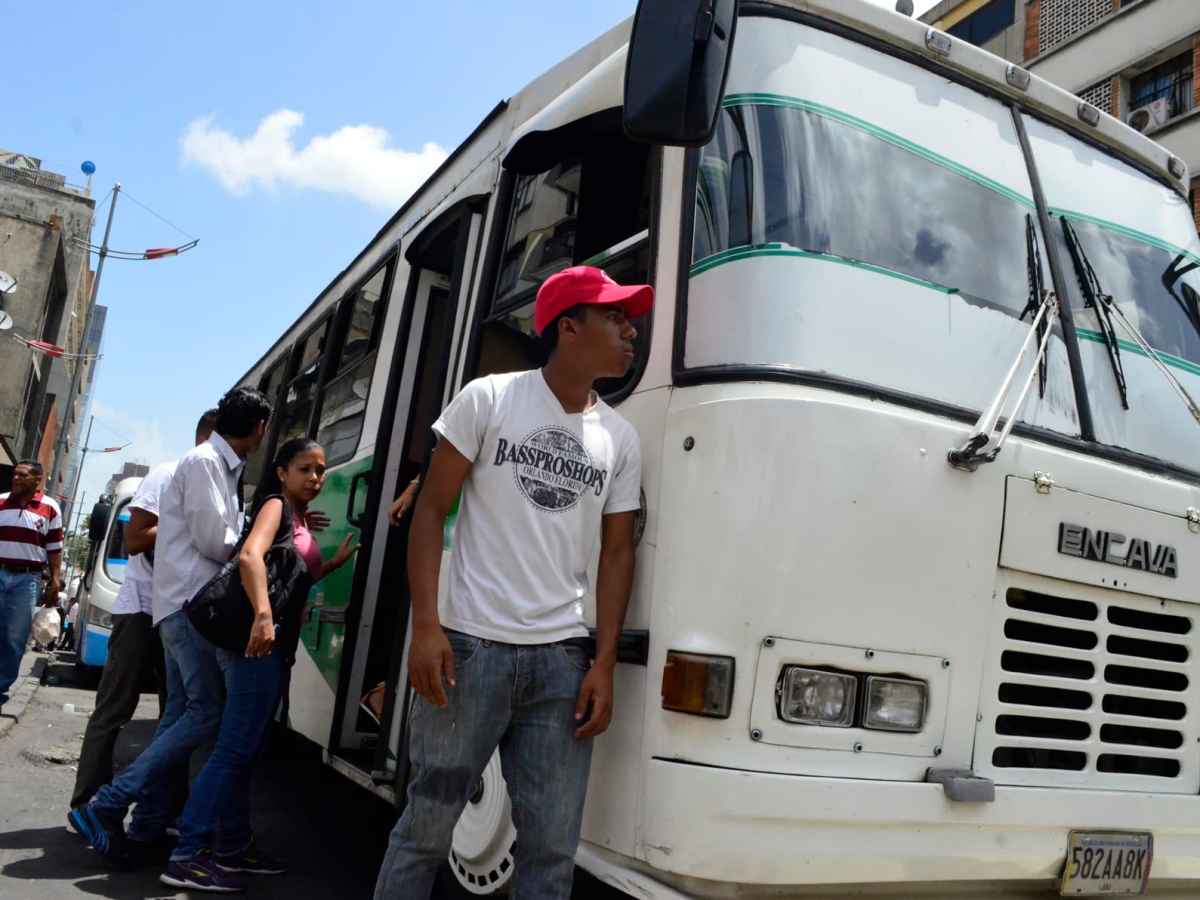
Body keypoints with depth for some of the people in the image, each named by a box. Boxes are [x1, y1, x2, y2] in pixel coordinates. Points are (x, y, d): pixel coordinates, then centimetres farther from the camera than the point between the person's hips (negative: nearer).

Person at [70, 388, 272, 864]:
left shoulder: (223, 467, 19)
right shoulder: (204, 461, -10)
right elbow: (213, 540, -15)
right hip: (190, 601, -10)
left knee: (181, 711, 7)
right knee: (208, 710, -11)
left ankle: (147, 829, 10)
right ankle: (106, 806, -9)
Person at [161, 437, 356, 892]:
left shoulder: (298, 517, 20)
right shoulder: (275, 505, -6)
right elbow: (250, 555, -26)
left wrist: (336, 562, 17)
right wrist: (263, 615, -37)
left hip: (273, 647, 9)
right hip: (257, 642, -9)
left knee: (245, 750, 14)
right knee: (233, 749, -8)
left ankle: (234, 847, 23)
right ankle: (187, 856, -3)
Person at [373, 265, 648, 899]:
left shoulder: (620, 439, 9)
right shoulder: (489, 398, 0)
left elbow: (617, 552, 10)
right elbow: (430, 510, -1)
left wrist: (604, 663, 2)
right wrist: (425, 627, -10)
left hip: (563, 659, 3)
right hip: (471, 647, -3)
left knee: (551, 849, 6)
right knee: (427, 826, 7)